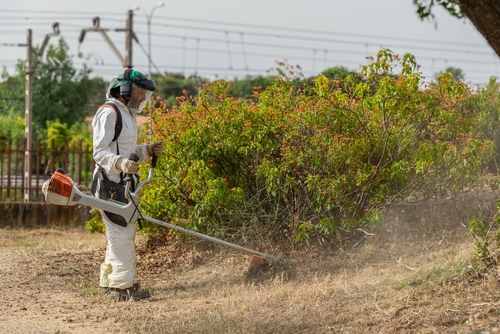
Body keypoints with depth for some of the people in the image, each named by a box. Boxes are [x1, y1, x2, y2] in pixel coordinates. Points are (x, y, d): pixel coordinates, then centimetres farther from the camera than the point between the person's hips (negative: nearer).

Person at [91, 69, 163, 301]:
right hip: (110, 184, -11)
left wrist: (147, 151, 9)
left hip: (124, 184, 11)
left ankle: (109, 282, 27)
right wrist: (121, 163, -37)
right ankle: (122, 286, -14)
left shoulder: (127, 114, 21)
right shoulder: (109, 113, -12)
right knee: (122, 234, -13)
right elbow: (100, 152, -20)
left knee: (123, 234, 16)